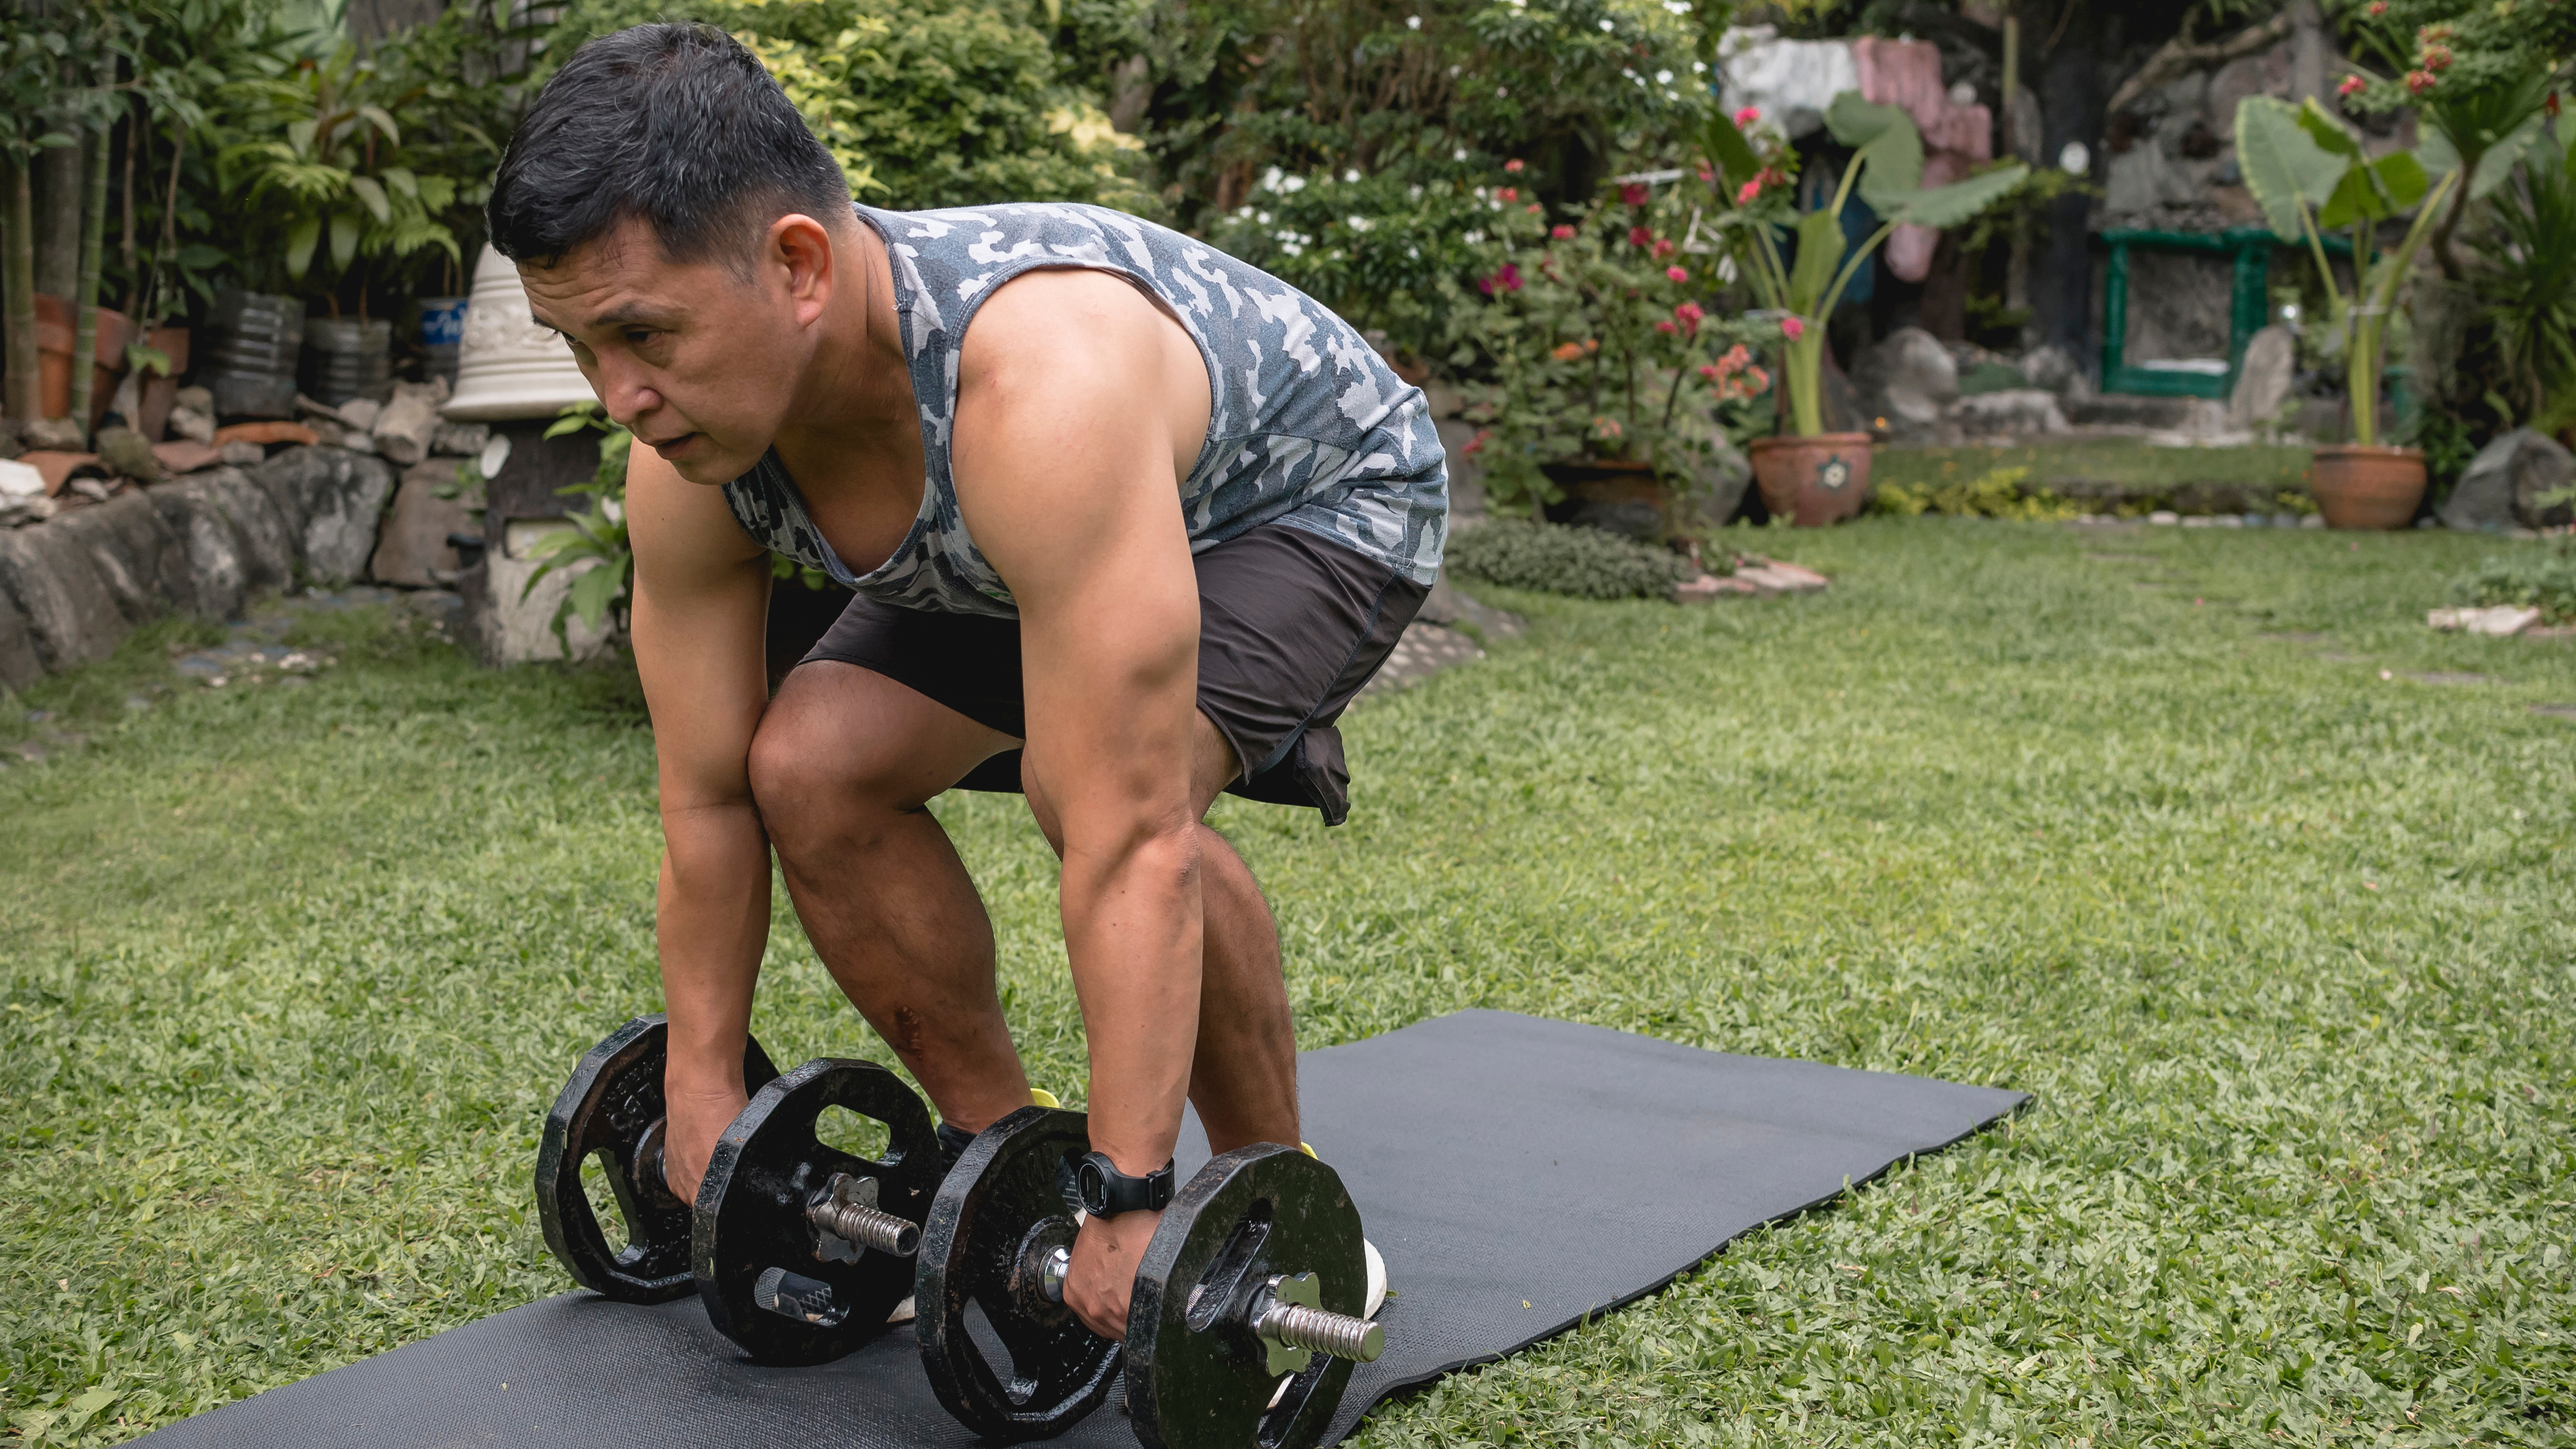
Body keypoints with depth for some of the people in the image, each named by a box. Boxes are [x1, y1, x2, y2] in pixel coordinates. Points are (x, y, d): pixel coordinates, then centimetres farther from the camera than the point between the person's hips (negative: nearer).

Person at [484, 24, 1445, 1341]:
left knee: (1091, 781, -32)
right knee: (811, 768, -10)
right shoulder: (687, 462, -22)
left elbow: (1131, 843, -43)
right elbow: (708, 801, -9)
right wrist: (703, 1098, -3)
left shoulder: (1038, 387, -45)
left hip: (1316, 493, -6)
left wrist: (1129, 1211, -39)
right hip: (1039, 539, 7)